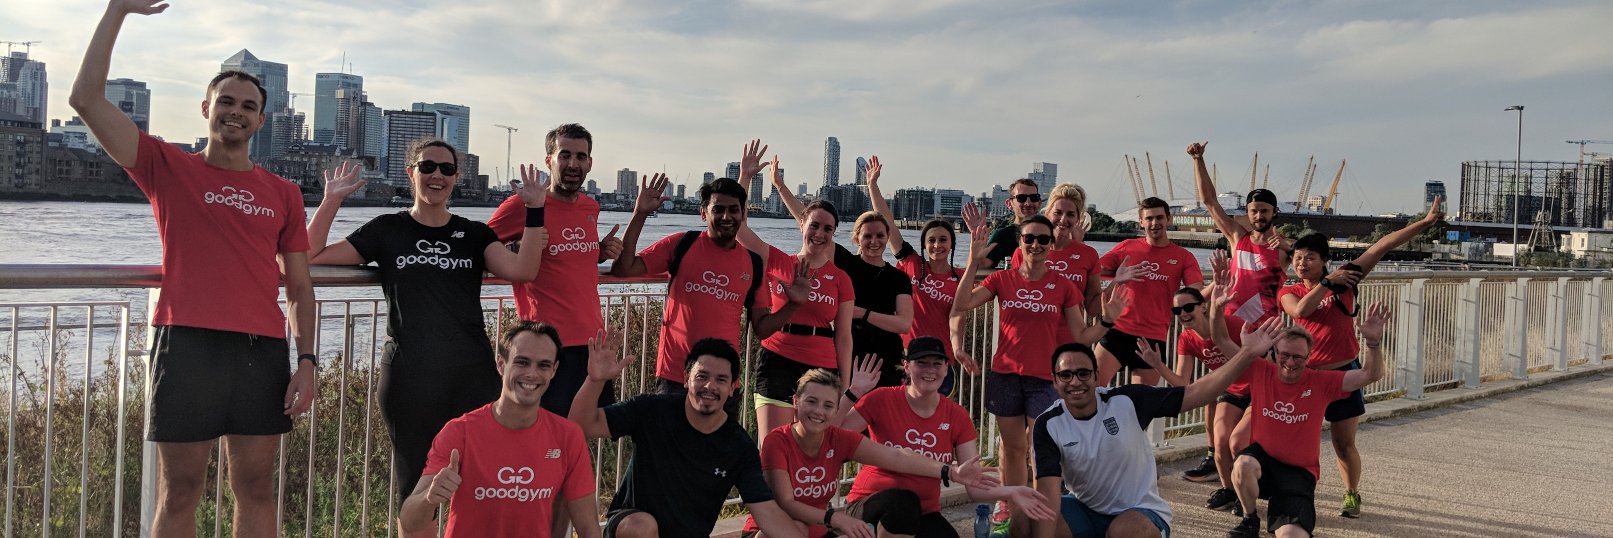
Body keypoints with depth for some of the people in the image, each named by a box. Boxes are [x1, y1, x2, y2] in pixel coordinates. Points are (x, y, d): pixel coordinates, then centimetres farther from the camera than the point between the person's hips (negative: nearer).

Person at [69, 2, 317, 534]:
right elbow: (87, 99, -2)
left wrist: (307, 360, 2)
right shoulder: (169, 168, 8)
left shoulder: (283, 193, 14)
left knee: (256, 489, 8)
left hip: (264, 351, 2)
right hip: (188, 345, -2)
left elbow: (299, 286, 12)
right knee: (179, 493, 2)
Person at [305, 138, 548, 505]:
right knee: (415, 489, 8)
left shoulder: (475, 234, 12)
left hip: (472, 374, 1)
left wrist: (534, 212, -9)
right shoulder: (387, 230, 8)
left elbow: (522, 271, -4)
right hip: (409, 377, -1)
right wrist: (332, 200, -4)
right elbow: (312, 256, 3)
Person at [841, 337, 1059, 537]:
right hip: (871, 505, -3)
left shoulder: (957, 417, -1)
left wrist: (1010, 493, -26)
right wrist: (853, 392, -24)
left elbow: (974, 485, -7)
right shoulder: (881, 400, -9)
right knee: (903, 501, -36)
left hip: (924, 513, 3)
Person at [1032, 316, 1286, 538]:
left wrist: (1247, 353, -26)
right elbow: (1048, 490, -23)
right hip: (1085, 512, 2)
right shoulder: (1048, 425, -13)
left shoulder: (1126, 401, -15)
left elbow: (1195, 394, -16)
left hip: (1141, 512, -1)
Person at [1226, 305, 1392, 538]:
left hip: (1298, 471, -1)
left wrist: (1374, 342, -30)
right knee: (1243, 465, -38)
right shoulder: (1260, 372, -5)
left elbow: (1370, 375, -11)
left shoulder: (1321, 382, -5)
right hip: (1262, 459, 1)